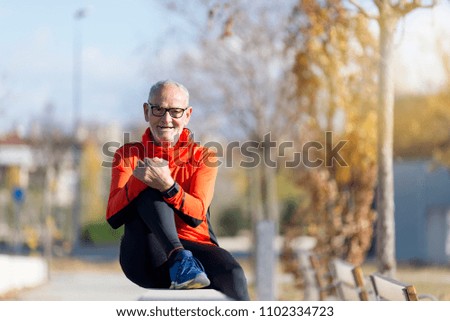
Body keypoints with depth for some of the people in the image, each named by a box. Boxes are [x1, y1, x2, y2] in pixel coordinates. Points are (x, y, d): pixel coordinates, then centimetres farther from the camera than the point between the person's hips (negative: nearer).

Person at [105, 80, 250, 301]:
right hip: (145, 256, 0)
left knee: (232, 274, -33)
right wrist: (138, 181, -19)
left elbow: (197, 216, -6)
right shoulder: (128, 155, 14)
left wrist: (168, 187, -25)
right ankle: (179, 260, -42)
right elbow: (113, 218, -2)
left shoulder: (202, 157, 13)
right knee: (149, 191, -24)